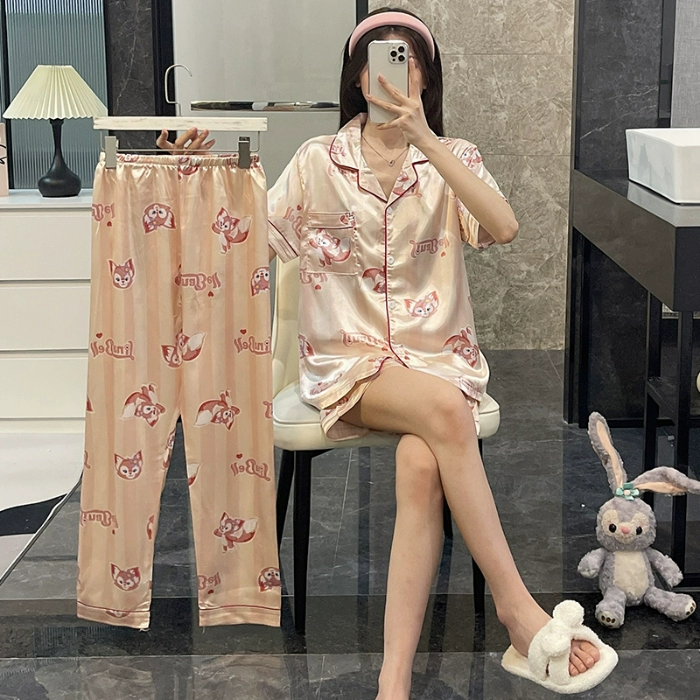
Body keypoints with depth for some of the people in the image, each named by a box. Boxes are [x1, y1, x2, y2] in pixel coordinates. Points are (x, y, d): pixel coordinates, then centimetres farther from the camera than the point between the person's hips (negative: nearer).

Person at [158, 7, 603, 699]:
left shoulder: (452, 157, 7)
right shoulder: (319, 161, 8)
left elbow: (503, 227, -14)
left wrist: (422, 137, -20)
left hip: (436, 352, 1)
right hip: (348, 359, -1)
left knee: (420, 470, -32)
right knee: (444, 408, -34)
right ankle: (514, 603, -27)